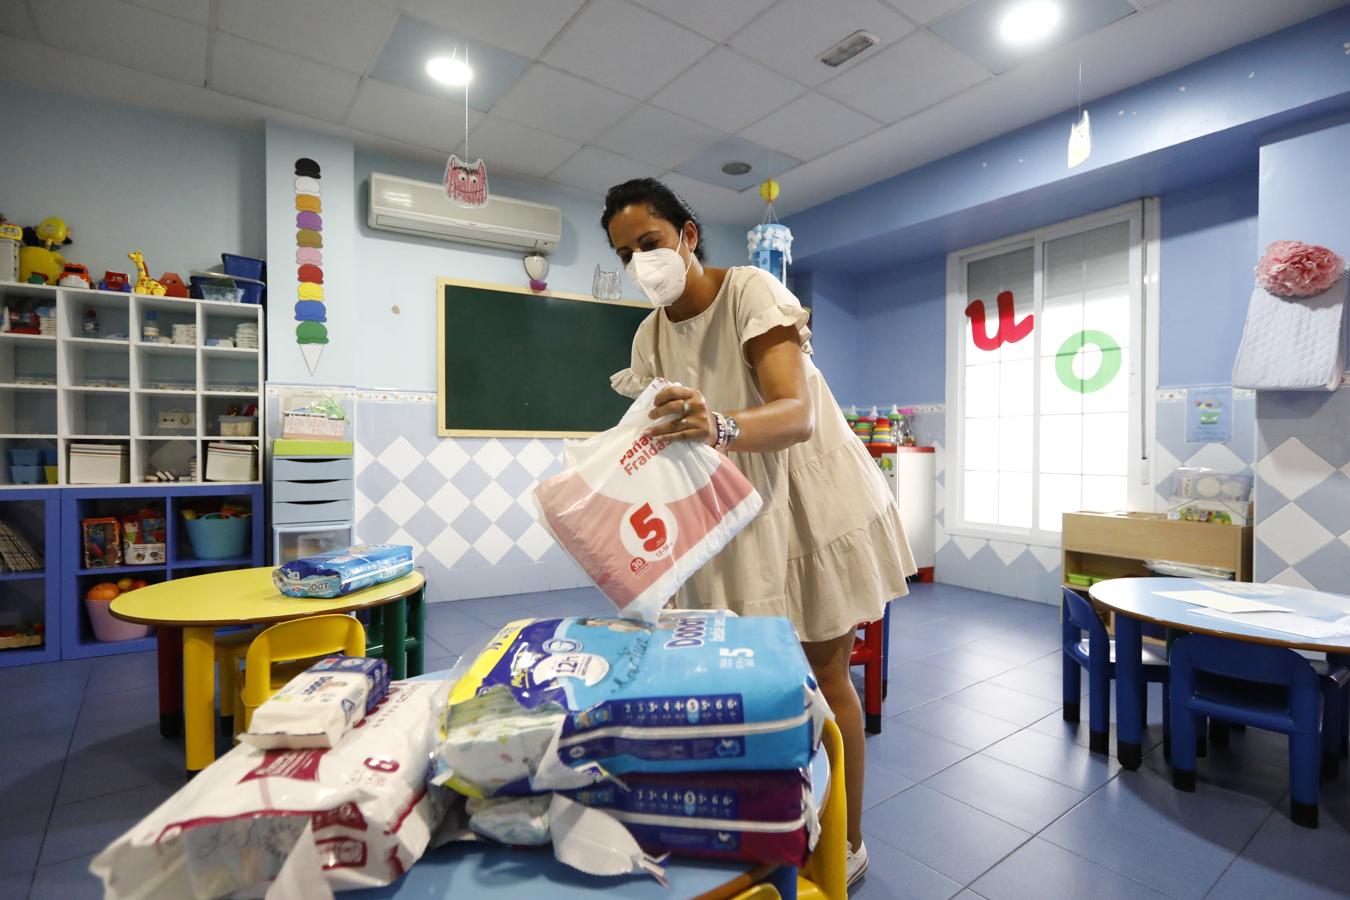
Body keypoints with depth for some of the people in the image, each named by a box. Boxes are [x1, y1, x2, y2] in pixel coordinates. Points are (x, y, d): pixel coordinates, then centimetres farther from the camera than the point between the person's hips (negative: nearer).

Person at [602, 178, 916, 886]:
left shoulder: (750, 291, -16)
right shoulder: (650, 335, 2)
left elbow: (797, 416, -30)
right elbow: (664, 443, 2)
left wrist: (718, 426, -49)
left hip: (814, 502, -4)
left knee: (824, 675, 6)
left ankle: (847, 843, 28)